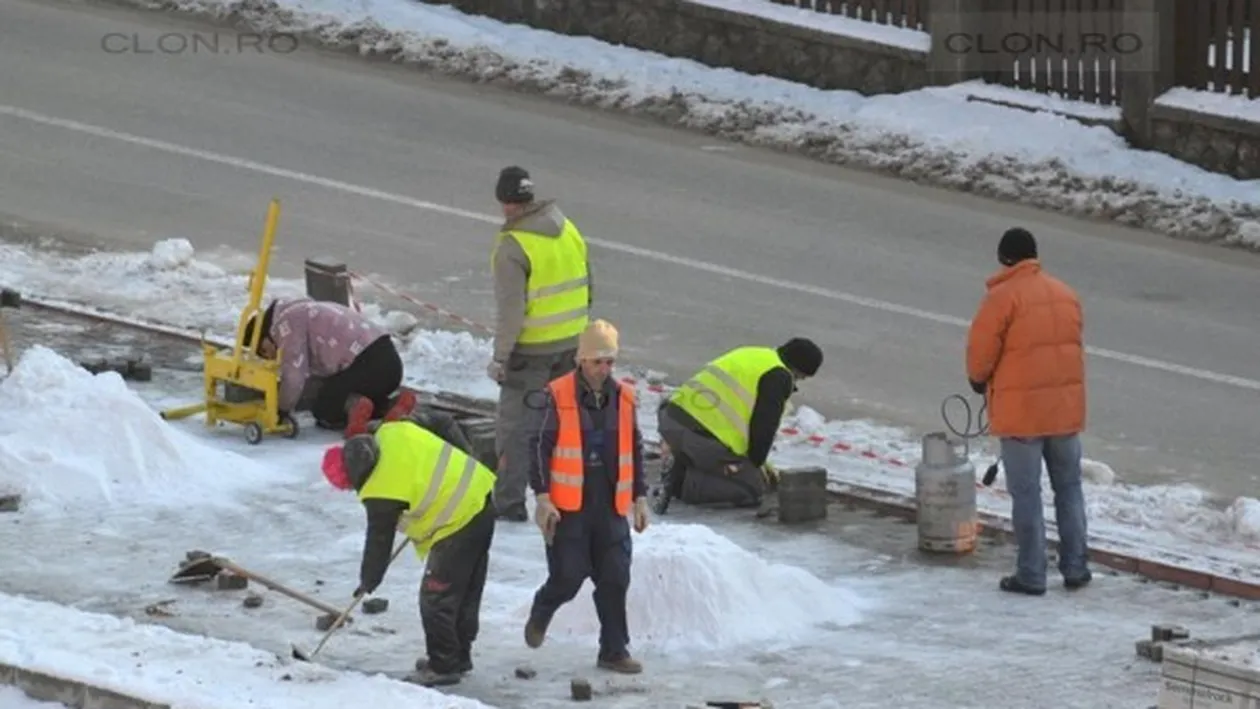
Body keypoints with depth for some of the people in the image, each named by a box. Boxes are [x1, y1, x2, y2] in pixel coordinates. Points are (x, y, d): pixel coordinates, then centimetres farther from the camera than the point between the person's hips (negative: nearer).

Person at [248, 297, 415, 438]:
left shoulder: (286, 323, -3)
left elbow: (293, 376, -9)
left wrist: (283, 411, 5)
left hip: (365, 364, -9)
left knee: (323, 411, 6)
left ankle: (354, 406, -24)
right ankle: (395, 404, 2)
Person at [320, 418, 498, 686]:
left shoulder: (381, 493, -18)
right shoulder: (393, 432, 1)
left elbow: (379, 540, -7)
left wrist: (369, 580, 10)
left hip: (459, 523, -10)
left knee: (436, 598, 1)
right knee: (467, 592, 20)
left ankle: (443, 666, 8)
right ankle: (458, 656, 32)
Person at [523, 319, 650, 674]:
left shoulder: (623, 398, 7)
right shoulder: (559, 396, -8)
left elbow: (634, 451, 15)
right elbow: (540, 446, -7)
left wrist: (639, 498, 14)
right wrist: (542, 497, -12)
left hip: (611, 506, 4)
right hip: (568, 507, -4)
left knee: (615, 579, 3)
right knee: (568, 576, -4)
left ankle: (614, 651, 12)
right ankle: (540, 614, 27)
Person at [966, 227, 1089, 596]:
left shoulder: (1002, 296, -13)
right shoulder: (1065, 294, 8)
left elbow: (981, 351, -10)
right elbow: (1073, 344, 13)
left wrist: (979, 380, 11)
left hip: (1021, 410, -6)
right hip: (1066, 406, 6)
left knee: (1026, 493, 1)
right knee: (1068, 487, 16)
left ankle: (1031, 575, 4)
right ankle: (1075, 568, 18)